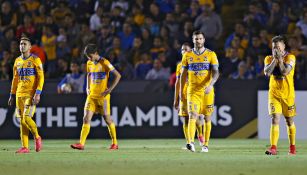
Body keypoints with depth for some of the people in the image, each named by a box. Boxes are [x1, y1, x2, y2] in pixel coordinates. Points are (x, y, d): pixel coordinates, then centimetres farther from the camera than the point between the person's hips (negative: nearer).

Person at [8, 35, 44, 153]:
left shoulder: (35, 60, -5)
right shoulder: (17, 61, 13)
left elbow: (41, 78, -9)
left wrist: (38, 94, -17)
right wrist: (12, 95, 16)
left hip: (31, 94, -6)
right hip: (19, 94, 6)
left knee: (27, 118, -16)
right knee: (22, 120, 2)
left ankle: (37, 137, 9)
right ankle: (25, 147, 4)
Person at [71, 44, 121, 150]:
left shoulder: (104, 63, -11)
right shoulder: (89, 63, 9)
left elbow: (118, 76, -12)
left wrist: (109, 89, -16)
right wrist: (88, 88, 14)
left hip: (102, 96, -5)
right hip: (92, 95, 5)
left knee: (107, 119, 3)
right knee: (86, 118, -6)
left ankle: (115, 143, 17)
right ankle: (81, 143, -11)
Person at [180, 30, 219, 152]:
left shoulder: (211, 55, 0)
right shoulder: (187, 56, 6)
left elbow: (216, 72, -7)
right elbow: (183, 74, 12)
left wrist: (211, 84, -24)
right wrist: (181, 91, 10)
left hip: (207, 91, 0)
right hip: (193, 91, 0)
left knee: (207, 118, 6)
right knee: (192, 116, -16)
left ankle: (205, 145, 16)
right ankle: (190, 143, -29)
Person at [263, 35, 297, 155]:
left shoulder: (290, 57, -6)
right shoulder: (269, 59, 4)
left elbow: (285, 71, -22)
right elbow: (267, 72, -14)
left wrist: (280, 58, -17)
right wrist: (275, 59, -14)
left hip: (288, 94, -1)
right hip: (274, 94, 1)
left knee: (289, 121, 10)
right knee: (275, 119, -12)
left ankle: (292, 147, 26)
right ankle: (273, 148, -19)